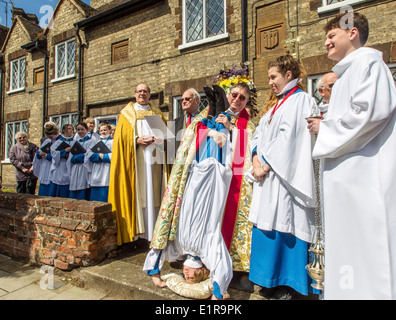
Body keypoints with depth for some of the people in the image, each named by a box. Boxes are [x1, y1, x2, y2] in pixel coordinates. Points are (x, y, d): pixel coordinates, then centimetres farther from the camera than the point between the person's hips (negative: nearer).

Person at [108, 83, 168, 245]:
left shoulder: (157, 113, 18)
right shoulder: (127, 114, 10)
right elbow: (121, 136, 1)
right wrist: (137, 140, -15)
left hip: (154, 159, 2)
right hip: (135, 159, -2)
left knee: (153, 192, 2)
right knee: (137, 192, -5)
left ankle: (153, 230, 9)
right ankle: (137, 229, 2)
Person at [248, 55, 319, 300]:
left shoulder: (301, 100, -4)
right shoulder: (277, 104, 22)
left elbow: (288, 137, -15)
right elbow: (260, 133, 14)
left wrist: (266, 165, -14)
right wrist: (257, 160, -2)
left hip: (284, 176, -8)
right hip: (267, 175, 8)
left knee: (283, 223, -4)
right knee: (268, 223, 10)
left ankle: (288, 283, 12)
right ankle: (273, 280, 23)